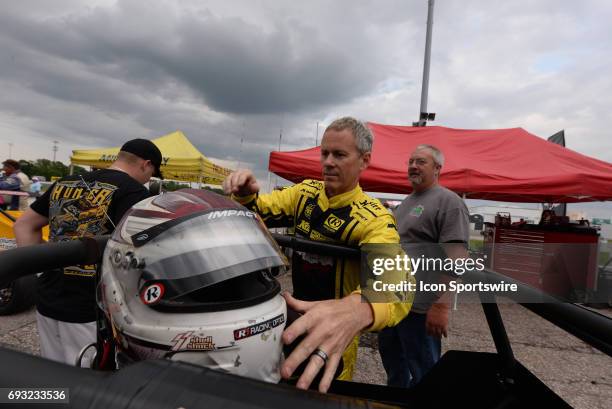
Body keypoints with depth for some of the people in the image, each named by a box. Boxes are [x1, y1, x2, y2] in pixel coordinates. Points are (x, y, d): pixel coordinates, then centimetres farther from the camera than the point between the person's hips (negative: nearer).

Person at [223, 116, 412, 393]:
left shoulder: (374, 218, -23)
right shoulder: (305, 192, -3)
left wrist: (356, 310, -63)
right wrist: (245, 195, -26)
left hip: (332, 335, -5)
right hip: (295, 318, 5)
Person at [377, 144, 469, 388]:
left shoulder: (448, 202, -13)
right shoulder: (407, 201, 15)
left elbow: (456, 258, -22)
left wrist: (442, 305, -27)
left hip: (421, 306, -9)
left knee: (422, 373, 6)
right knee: (390, 355, 24)